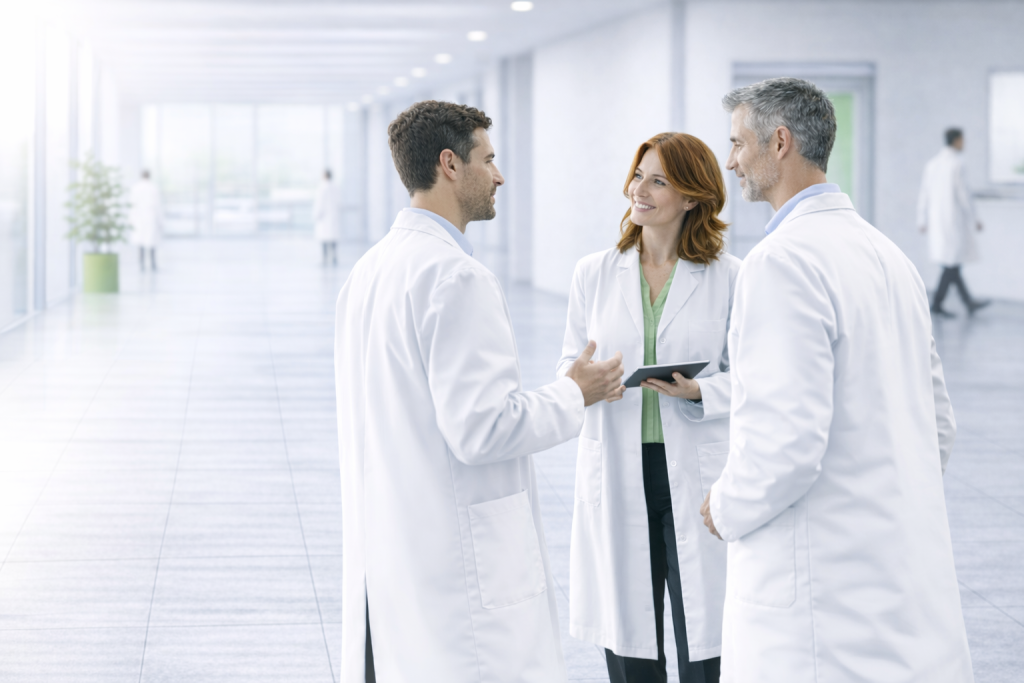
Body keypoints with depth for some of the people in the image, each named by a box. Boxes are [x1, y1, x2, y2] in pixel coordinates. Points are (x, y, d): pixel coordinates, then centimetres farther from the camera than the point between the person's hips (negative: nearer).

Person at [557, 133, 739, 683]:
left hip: (697, 478, -2)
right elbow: (569, 363, 12)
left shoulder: (729, 278, 0)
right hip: (617, 479, 3)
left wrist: (698, 391, -17)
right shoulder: (594, 273, 8)